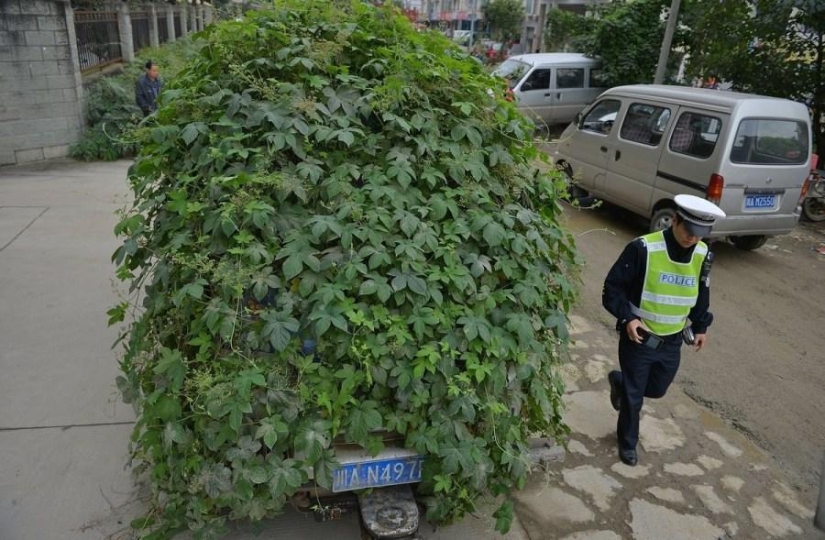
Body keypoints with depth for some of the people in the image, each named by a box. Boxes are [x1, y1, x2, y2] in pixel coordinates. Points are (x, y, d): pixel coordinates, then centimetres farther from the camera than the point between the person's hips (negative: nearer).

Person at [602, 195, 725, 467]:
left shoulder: (703, 255, -5)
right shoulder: (643, 248, -23)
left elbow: (701, 294, 13)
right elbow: (612, 287, -16)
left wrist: (701, 326, 16)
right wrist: (627, 318, -26)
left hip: (672, 341, 5)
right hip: (638, 337, -5)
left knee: (657, 389, 19)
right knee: (633, 396, 8)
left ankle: (619, 381, 49)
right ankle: (627, 443, 32)